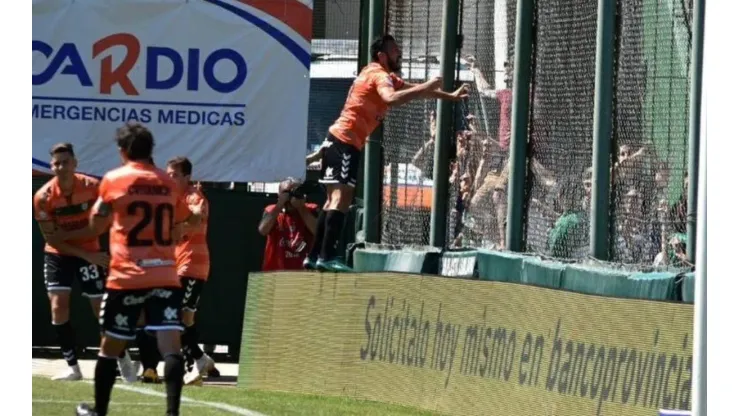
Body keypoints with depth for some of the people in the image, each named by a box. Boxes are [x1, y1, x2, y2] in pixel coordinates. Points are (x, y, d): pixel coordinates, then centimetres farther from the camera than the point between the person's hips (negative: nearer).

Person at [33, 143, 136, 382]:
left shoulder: (92, 187, -17)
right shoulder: (44, 197, -17)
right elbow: (52, 240, -13)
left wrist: (67, 234, -25)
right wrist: (88, 256, -20)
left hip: (90, 253, 0)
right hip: (58, 255, 0)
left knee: (102, 309, 2)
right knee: (58, 307, -13)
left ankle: (123, 359, 22)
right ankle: (72, 367, -4)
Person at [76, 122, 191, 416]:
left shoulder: (113, 180, -2)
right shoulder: (169, 184, 9)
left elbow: (96, 226, 5)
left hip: (126, 277, -2)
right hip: (166, 276, 2)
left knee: (110, 346, 13)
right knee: (170, 346, -9)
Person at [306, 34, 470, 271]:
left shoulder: (385, 76, 19)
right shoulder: (379, 75, -13)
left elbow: (415, 90, 29)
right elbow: (391, 98, -35)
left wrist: (450, 96, 25)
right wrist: (427, 87, -31)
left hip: (338, 141, 11)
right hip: (344, 142, -11)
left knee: (335, 199, 13)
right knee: (341, 197, -17)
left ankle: (315, 256, 14)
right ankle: (326, 256, -26)